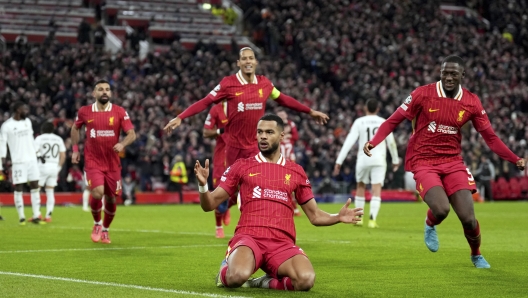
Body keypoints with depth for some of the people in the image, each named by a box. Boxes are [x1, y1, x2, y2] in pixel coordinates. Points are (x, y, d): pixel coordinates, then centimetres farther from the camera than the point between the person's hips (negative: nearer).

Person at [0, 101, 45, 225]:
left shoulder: (27, 121, 10)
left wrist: (38, 154, 19)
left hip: (32, 159, 5)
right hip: (18, 162, -5)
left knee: (35, 187, 2)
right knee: (18, 188, -2)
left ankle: (36, 216, 5)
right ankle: (21, 217, 5)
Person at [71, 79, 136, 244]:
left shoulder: (119, 112, -4)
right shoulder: (84, 111, -1)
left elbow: (132, 134, -8)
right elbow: (75, 128, 17)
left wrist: (122, 144, -27)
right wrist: (75, 149, 12)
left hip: (113, 163, 1)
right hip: (93, 161, -1)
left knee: (111, 198, 7)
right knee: (97, 193, -21)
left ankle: (105, 230, 33)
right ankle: (97, 224, 8)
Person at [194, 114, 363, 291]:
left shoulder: (296, 172, 16)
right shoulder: (242, 166, 11)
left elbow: (315, 216, 20)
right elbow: (210, 204, 11)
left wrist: (338, 217, 0)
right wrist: (203, 185, -11)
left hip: (282, 243, 2)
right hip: (248, 237, -2)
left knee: (306, 280, -30)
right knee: (238, 277, -36)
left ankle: (266, 282, 2)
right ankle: (226, 271, 4)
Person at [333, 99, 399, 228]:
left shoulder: (359, 122, 1)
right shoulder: (384, 123, 4)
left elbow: (349, 142, -6)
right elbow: (391, 143, 10)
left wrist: (339, 161, -6)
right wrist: (395, 160, 25)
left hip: (363, 159, 0)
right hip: (379, 159, 0)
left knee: (361, 186, 19)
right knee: (376, 190, -2)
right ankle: (372, 219, -16)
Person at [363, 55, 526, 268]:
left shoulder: (472, 102, -1)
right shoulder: (423, 94, -9)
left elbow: (490, 137, 5)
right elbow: (393, 121, -4)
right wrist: (373, 142, -20)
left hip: (453, 162, 3)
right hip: (424, 162, -2)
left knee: (468, 218, -8)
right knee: (441, 210, -27)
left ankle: (476, 255, 25)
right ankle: (430, 225, 12)